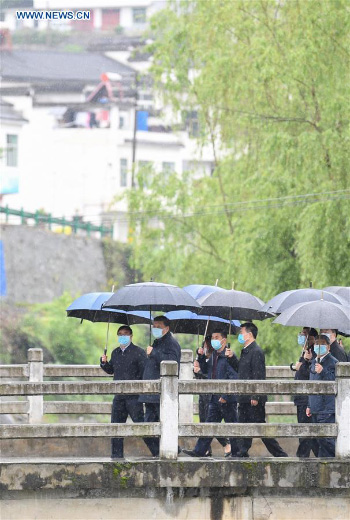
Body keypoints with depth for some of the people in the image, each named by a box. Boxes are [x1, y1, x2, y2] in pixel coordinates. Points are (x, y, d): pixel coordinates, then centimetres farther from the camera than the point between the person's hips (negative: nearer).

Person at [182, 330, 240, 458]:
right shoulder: (213, 356, 13)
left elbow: (234, 378, -19)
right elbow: (205, 370, 24)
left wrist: (226, 396, -21)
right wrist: (201, 357, 8)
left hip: (227, 399, -8)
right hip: (215, 399, 8)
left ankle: (236, 451, 11)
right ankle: (199, 451, 7)